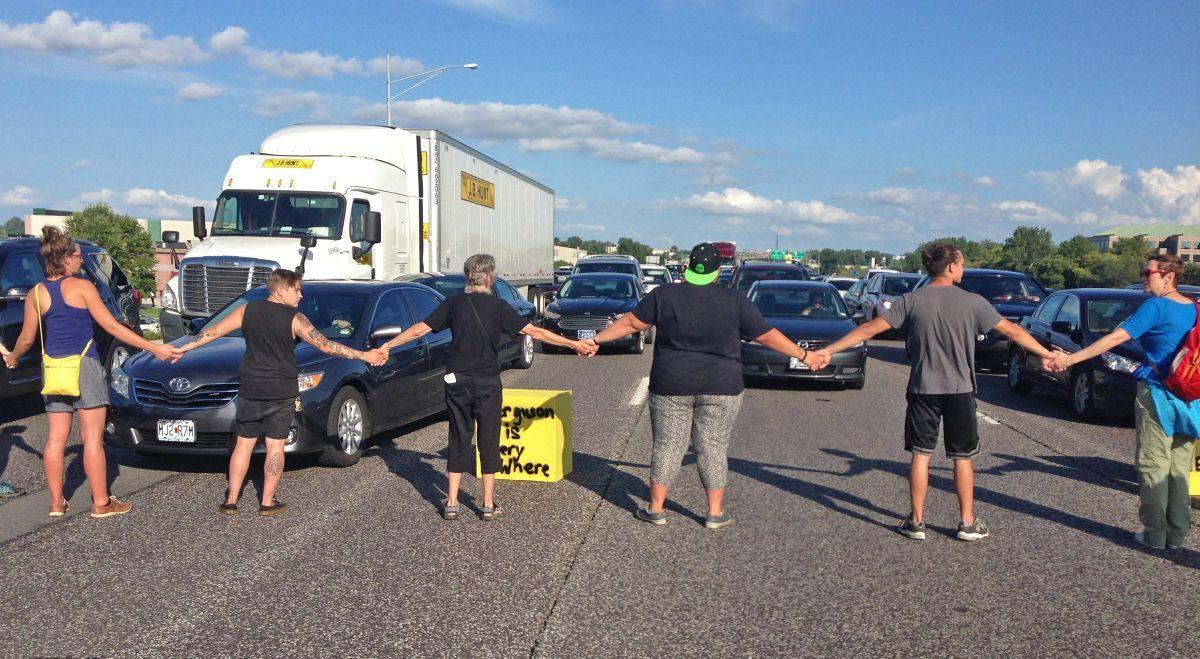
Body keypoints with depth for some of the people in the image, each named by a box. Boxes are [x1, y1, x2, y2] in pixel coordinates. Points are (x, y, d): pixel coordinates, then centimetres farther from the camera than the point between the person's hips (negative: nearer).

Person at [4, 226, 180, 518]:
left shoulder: (35, 294, 6)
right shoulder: (82, 286, -7)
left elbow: (27, 339, 12)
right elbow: (111, 326, -10)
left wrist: (12, 358, 34)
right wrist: (154, 348, -9)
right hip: (84, 366, -5)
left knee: (56, 438, 11)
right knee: (92, 437, -2)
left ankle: (56, 502, 17)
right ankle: (101, 502, 2)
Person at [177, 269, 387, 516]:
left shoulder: (248, 310, 1)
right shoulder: (294, 318, -10)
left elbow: (212, 332, 6)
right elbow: (326, 346, -12)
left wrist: (183, 348, 19)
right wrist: (365, 356, -8)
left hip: (250, 391, 3)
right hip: (281, 393, -3)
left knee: (243, 443, 12)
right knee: (275, 445, 5)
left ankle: (231, 501, 14)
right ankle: (268, 503, 9)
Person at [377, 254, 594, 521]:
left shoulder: (453, 304, 1)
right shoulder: (497, 306, -6)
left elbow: (418, 330, 3)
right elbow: (534, 332, -9)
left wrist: (386, 346, 15)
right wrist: (574, 344, -5)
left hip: (457, 381, 2)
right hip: (487, 383, -2)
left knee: (458, 438, 11)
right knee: (489, 440, 7)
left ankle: (451, 503, 12)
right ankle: (489, 504, 11)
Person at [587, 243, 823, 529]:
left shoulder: (664, 295, 1)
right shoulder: (735, 300, 0)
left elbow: (631, 323, 3)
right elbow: (766, 335, 3)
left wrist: (597, 340, 15)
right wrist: (803, 355, 14)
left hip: (671, 386, 0)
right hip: (721, 388, 0)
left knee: (667, 445, 8)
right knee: (713, 447, 8)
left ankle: (655, 509, 15)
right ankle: (716, 513, 13)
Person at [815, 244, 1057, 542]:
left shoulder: (911, 301, -5)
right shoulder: (972, 302, -5)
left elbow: (869, 329, -9)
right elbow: (1013, 331, 2)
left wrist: (829, 350, -5)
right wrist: (1047, 354, 15)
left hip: (923, 389, 1)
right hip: (960, 390, 0)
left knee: (920, 455, 8)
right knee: (962, 457, 11)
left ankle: (916, 521, 12)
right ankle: (967, 523, 17)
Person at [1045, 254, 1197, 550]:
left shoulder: (1156, 307, -12)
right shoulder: (1193, 309, 10)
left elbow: (1115, 338, -19)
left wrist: (1071, 358, -19)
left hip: (1157, 393, -7)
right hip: (1187, 397, 7)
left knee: (1153, 464, 0)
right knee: (1179, 467, 11)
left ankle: (1155, 534, 4)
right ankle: (1177, 534, 15)